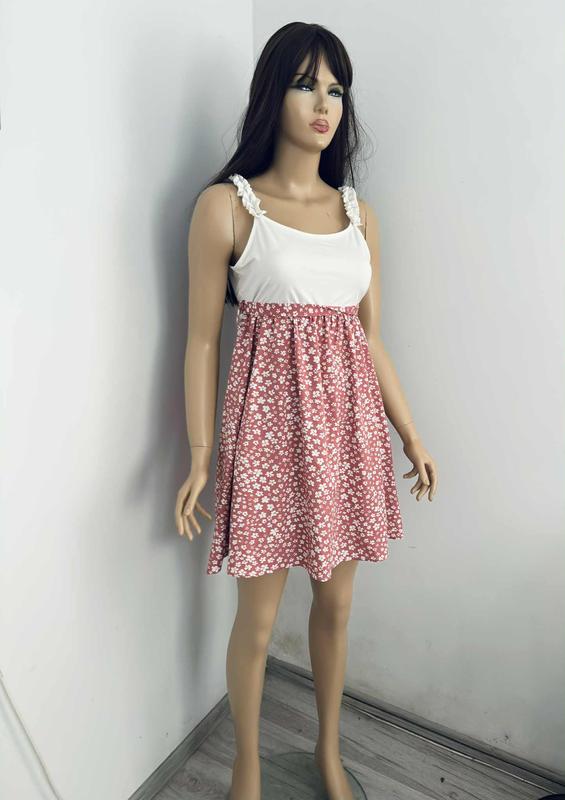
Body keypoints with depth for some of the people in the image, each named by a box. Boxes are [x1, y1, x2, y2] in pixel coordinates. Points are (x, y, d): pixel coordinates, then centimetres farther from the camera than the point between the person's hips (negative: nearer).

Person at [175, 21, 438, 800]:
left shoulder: (359, 213, 10)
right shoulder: (225, 205, -3)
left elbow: (371, 339, 11)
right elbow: (202, 340, -4)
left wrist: (412, 438, 12)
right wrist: (200, 458, -6)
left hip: (349, 422, 5)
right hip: (271, 422, -4)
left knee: (337, 603, 18)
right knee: (258, 615, 11)